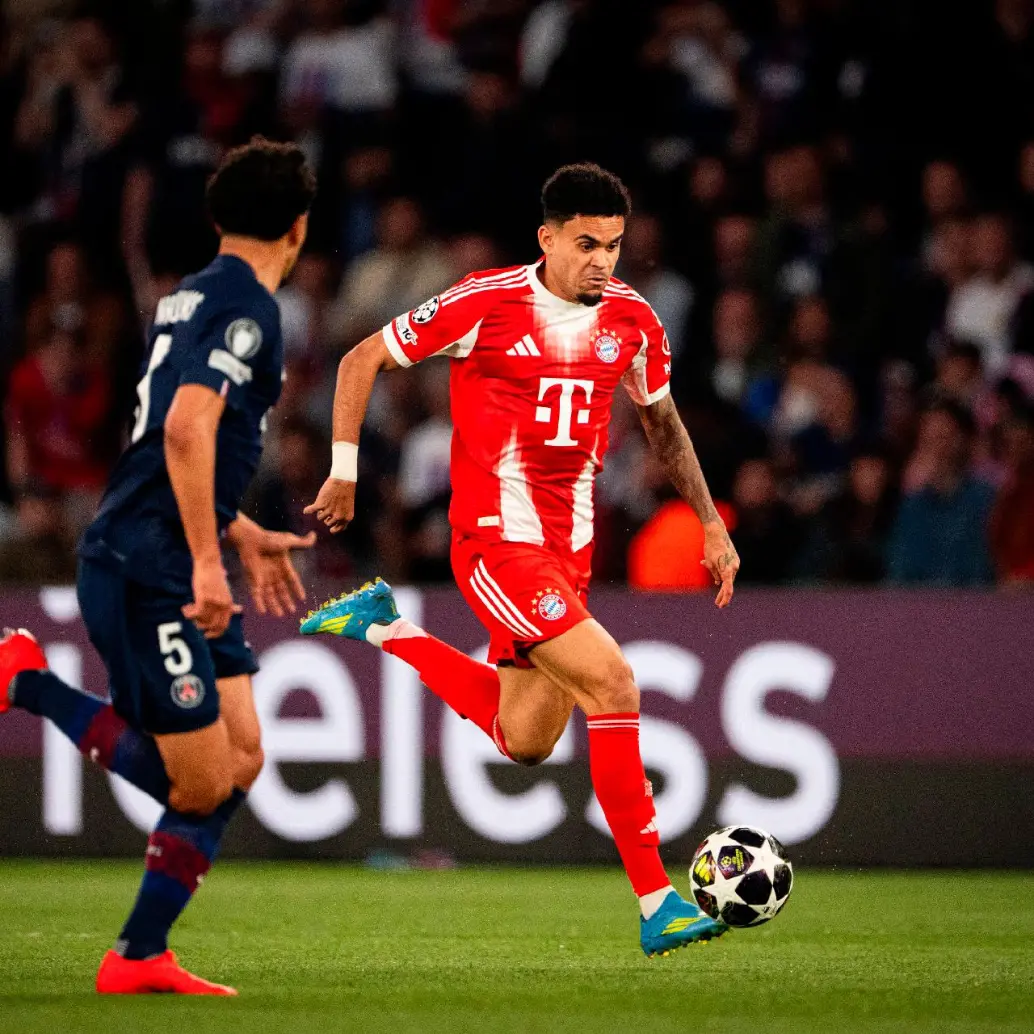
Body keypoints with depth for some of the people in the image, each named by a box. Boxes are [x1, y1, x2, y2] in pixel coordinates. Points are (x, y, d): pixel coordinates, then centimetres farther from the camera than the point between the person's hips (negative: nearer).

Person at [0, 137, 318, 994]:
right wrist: (207, 560, -25)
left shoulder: (196, 297, 18)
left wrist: (245, 536, 33)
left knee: (240, 762, 7)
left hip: (180, 568, 10)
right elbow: (186, 426, -25)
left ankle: (140, 957, 8)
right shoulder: (245, 306, -12)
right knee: (201, 783, -8)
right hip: (148, 569, -10)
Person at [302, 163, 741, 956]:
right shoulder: (487, 303, -13)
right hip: (496, 538, -7)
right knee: (613, 684, -20)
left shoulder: (631, 320, 3)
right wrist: (344, 473, 0)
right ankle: (656, 905, -16)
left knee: (526, 742, 14)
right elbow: (362, 360, -2)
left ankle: (383, 627, 33)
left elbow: (662, 420, 21)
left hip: (569, 548, 7)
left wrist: (711, 522, 19)